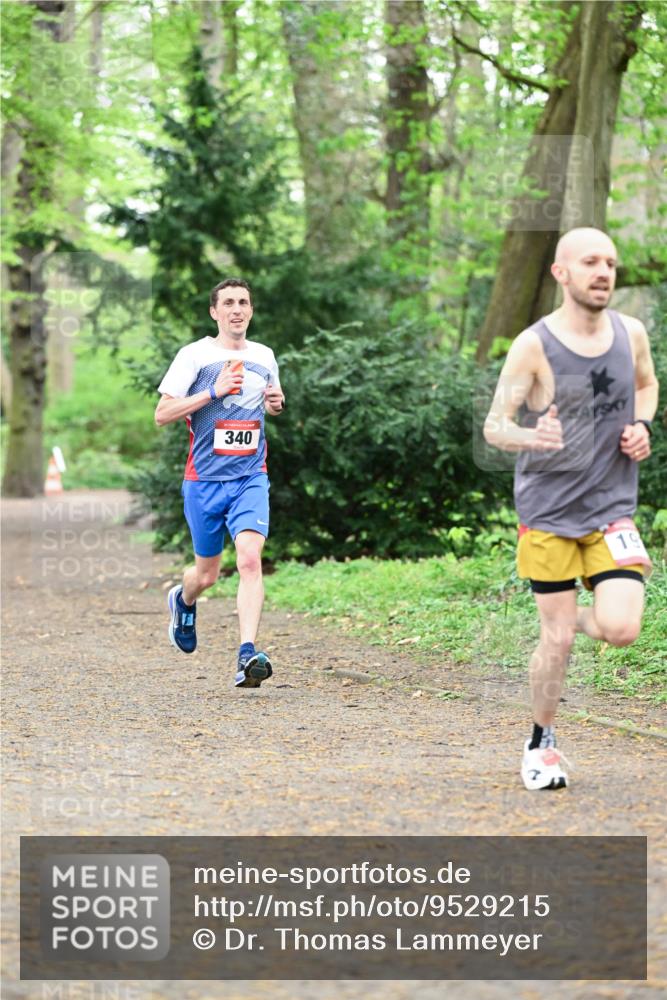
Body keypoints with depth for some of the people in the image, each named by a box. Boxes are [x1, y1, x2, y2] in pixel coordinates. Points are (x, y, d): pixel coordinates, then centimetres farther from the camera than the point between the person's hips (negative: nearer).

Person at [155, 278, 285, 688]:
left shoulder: (264, 356, 10)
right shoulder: (195, 355, -3)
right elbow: (162, 414, -7)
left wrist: (277, 403, 4)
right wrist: (213, 392, -17)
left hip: (251, 477, 2)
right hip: (205, 480, -2)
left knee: (250, 558, -19)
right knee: (207, 573, 10)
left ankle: (248, 654, -24)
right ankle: (183, 600, 46)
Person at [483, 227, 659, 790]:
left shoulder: (632, 334, 0)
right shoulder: (533, 346, -12)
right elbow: (494, 427, -11)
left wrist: (641, 427, 1)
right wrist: (532, 436, -34)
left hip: (612, 505, 3)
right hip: (548, 510, -3)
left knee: (621, 630, -13)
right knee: (556, 640, -1)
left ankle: (572, 617, 22)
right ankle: (541, 744, 21)